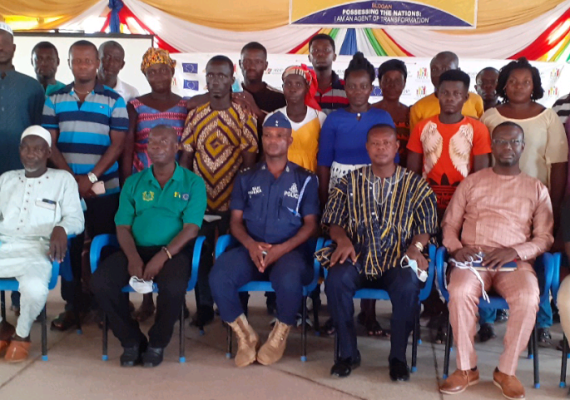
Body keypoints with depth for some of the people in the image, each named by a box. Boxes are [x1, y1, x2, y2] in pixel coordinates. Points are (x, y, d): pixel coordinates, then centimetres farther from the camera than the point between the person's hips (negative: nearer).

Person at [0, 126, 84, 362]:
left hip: (35, 250, -4)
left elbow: (76, 218, 3)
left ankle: (21, 335, -1)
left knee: (35, 287, -36)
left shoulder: (63, 179, 11)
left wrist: (61, 229, -20)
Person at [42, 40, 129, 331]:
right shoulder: (54, 99, 7)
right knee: (69, 246, 5)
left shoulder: (114, 101, 1)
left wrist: (90, 178, -13)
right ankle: (72, 304, 16)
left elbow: (117, 145, -4)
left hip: (104, 188, -2)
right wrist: (72, 178, -9)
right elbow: (49, 143, 2)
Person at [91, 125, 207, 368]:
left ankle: (157, 343, -5)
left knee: (173, 288, -35)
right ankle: (132, 340, -1)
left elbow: (191, 228, -5)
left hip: (174, 252, -3)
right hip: (136, 250, 3)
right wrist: (133, 257, -13)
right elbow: (123, 227, 8)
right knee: (100, 282, -23)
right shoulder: (134, 183, 15)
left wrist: (163, 256, -19)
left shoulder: (193, 183, 5)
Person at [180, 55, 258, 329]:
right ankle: (204, 306, 21)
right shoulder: (195, 116, 7)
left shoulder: (244, 117, -1)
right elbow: (185, 157, 8)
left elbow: (249, 160, -3)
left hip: (232, 202, -2)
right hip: (200, 200, 3)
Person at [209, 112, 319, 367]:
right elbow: (236, 221, 10)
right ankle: (246, 335, -5)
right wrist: (251, 244, -12)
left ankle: (280, 335, -6)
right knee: (218, 277, -28)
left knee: (288, 281, -37)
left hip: (290, 249, -2)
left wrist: (282, 249, -14)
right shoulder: (246, 178, 16)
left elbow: (310, 224, 3)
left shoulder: (305, 179, 10)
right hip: (250, 249, 2)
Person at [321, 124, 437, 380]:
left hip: (397, 260, -1)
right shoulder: (351, 181, 13)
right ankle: (348, 353, -14)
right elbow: (332, 221, 11)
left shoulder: (415, 184, 11)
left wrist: (416, 246, -15)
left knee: (408, 286, -34)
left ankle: (398, 355, -13)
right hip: (357, 257, 1)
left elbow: (426, 226, 7)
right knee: (336, 279, -31)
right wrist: (343, 239, -11)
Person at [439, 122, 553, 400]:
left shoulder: (537, 189, 14)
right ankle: (466, 368, -16)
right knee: (460, 292, -34)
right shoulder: (471, 182, 15)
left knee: (528, 298, -33)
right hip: (473, 256, 0)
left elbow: (545, 238, 7)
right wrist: (456, 248, -8)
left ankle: (506, 370, -12)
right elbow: (449, 224, 14)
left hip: (515, 261, 0)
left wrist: (514, 252, -12)